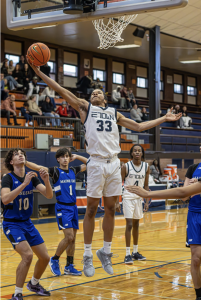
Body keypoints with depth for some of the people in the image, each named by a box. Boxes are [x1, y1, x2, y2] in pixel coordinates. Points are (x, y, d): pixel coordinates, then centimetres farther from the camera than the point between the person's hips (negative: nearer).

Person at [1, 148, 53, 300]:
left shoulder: (31, 177, 1)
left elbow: (49, 195, -6)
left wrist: (46, 180, -25)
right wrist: (24, 183, -37)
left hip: (27, 223, 6)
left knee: (45, 257, 6)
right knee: (27, 255, -26)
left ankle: (33, 284, 34)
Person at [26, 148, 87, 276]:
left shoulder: (73, 170, 10)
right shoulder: (56, 171, -6)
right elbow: (39, 168, -20)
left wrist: (77, 157, 9)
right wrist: (24, 162, -33)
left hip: (73, 207, 6)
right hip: (62, 208, -6)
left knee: (73, 238, 6)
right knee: (69, 236, -15)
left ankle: (69, 266, 15)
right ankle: (55, 260, 5)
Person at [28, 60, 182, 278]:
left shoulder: (114, 113, 21)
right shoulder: (85, 107, 10)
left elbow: (139, 126, 27)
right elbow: (61, 90, 3)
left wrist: (164, 119, 25)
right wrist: (38, 72, -3)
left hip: (114, 164, 4)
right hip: (97, 164, -4)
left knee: (110, 210, 7)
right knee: (91, 210, -1)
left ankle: (106, 252, 19)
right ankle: (87, 256, 7)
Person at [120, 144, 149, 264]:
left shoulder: (146, 167, 0)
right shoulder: (126, 166, -11)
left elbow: (146, 185, 7)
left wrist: (147, 201, 3)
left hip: (139, 197, 4)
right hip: (128, 197, -4)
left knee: (136, 225, 13)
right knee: (129, 225, -11)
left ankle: (135, 252, 23)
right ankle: (128, 254, -8)